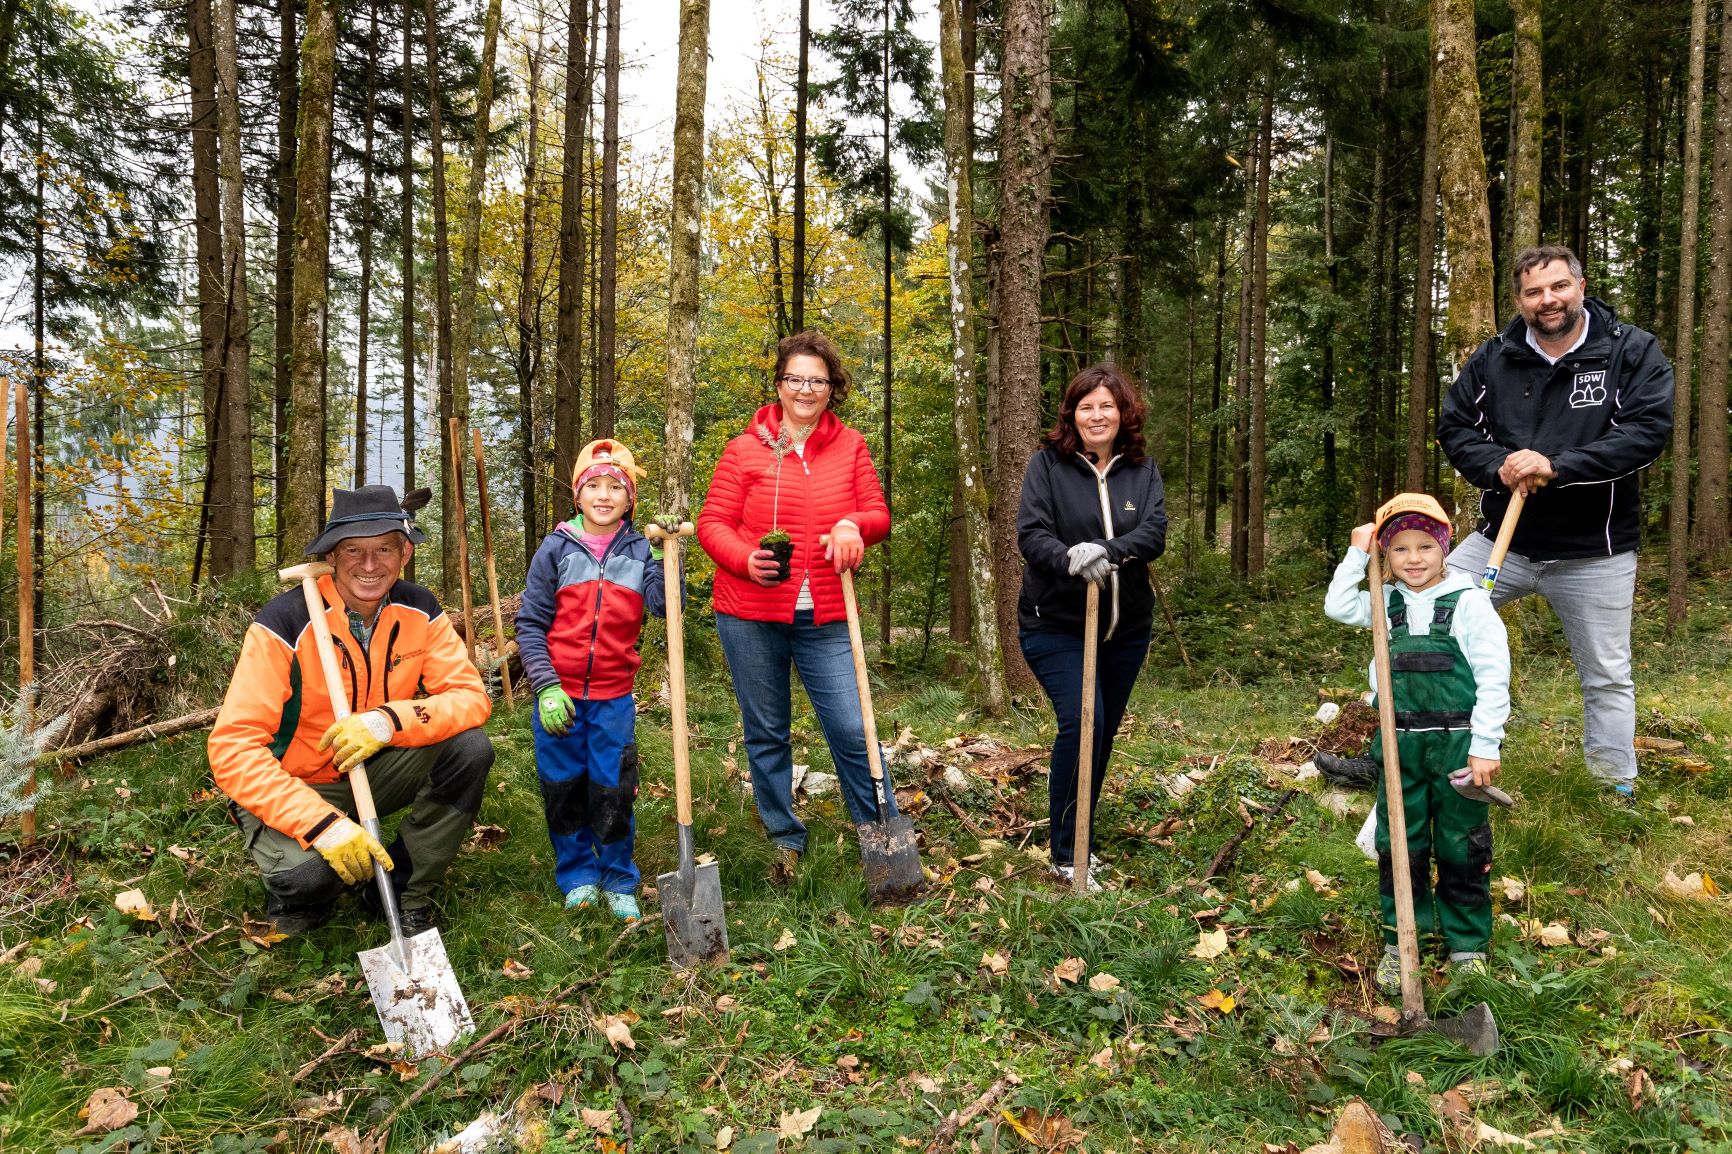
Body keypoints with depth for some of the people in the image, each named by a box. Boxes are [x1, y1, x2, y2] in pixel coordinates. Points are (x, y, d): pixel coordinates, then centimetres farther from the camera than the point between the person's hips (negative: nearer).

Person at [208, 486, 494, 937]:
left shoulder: (420, 610, -10)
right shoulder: (285, 621, -22)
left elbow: (471, 696, -17)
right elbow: (232, 747, -26)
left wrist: (390, 720, -37)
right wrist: (324, 823, -37)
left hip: (375, 771, 4)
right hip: (292, 788, -4)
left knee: (470, 748, -21)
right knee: (307, 871, -34)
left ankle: (401, 890, -3)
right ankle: (298, 893, 7)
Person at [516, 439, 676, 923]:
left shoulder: (640, 551, 1)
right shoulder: (557, 548, -2)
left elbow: (665, 606, -14)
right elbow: (530, 623, -1)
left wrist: (667, 554, -24)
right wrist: (546, 687, -9)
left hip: (614, 697, 0)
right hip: (559, 694, 0)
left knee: (614, 792, 3)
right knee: (563, 790, 8)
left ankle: (618, 882, 21)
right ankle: (577, 877, 27)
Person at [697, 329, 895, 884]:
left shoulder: (850, 446, 6)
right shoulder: (747, 448, 1)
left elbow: (879, 515, 8)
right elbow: (712, 523, 0)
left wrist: (853, 525, -15)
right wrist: (747, 560, -19)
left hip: (825, 620, 0)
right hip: (750, 615, 0)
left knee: (853, 731, -3)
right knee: (766, 734, 11)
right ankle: (785, 842, 27)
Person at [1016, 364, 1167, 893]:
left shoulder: (1141, 469, 4)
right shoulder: (1048, 463, -5)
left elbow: (1155, 532, -10)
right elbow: (1030, 534, -14)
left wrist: (1107, 551, -28)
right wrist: (1071, 560, -33)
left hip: (1126, 627, 4)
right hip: (1056, 625, -4)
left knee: (1104, 732, 12)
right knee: (1082, 722, -18)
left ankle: (1080, 836, 32)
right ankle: (1068, 854, -4)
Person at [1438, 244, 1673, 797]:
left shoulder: (1633, 351, -6)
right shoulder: (1492, 359, 2)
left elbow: (1648, 430, -18)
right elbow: (1453, 426, 3)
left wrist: (1556, 465, -28)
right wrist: (1497, 465, -17)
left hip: (1594, 553, -2)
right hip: (1501, 541, 2)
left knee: (1608, 678, 10)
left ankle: (1619, 792, 27)